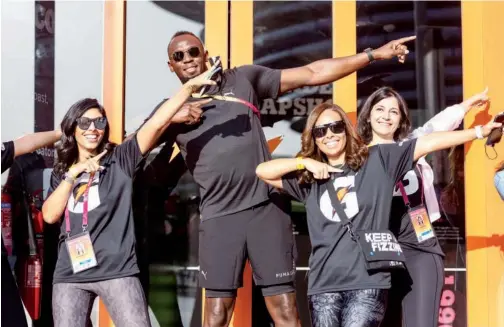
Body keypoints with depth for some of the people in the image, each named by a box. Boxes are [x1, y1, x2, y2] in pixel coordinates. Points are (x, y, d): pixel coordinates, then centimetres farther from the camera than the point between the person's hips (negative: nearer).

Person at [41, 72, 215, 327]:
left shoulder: (119, 159, 4)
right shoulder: (62, 172, 15)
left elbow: (156, 124, -8)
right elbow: (49, 216, 3)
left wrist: (189, 86, -18)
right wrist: (72, 175, -4)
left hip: (117, 270, -3)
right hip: (70, 273, 3)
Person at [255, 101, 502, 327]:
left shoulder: (377, 160, 8)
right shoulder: (310, 177, 13)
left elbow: (428, 143, 5)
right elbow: (262, 171, 10)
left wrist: (479, 131, 3)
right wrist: (304, 161, -1)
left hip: (368, 282, -3)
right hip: (324, 284, 3)